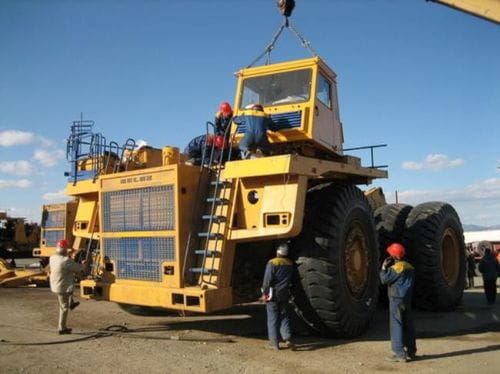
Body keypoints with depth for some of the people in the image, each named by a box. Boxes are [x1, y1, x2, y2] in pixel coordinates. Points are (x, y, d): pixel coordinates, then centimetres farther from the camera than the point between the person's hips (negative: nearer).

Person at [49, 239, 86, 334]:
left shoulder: (52, 258, -4)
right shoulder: (66, 261, -28)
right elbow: (78, 268, -17)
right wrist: (83, 266, 5)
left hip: (54, 286, 7)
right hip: (63, 288, -7)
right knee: (64, 308, 7)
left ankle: (71, 303, 42)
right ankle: (61, 328, 16)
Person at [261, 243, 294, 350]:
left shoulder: (272, 263, -12)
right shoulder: (290, 264, 5)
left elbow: (267, 280, -14)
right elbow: (291, 280, 13)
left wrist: (264, 293, -8)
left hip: (273, 294, -4)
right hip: (284, 294, 4)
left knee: (273, 318, 4)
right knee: (284, 317, 11)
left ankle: (274, 342, 7)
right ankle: (287, 338, -2)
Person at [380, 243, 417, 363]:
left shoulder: (395, 268, -16)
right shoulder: (410, 267, 12)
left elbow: (384, 279, -16)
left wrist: (384, 267, -6)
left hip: (396, 300, -8)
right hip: (407, 299, 8)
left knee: (396, 326, -5)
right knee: (408, 325, 13)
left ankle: (400, 354, -5)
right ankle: (411, 352, 20)